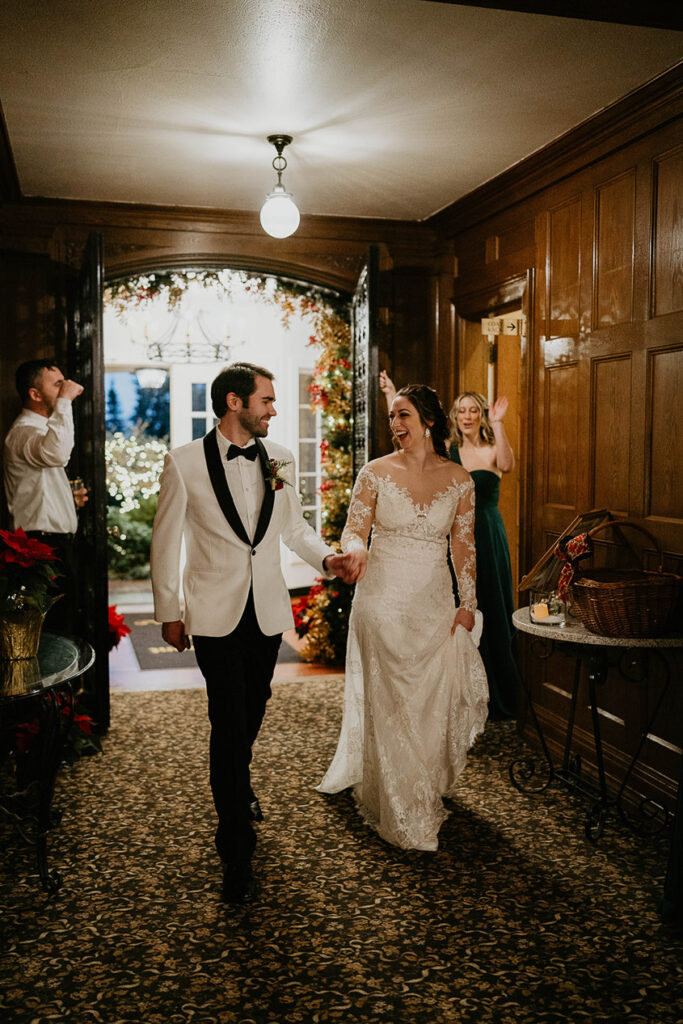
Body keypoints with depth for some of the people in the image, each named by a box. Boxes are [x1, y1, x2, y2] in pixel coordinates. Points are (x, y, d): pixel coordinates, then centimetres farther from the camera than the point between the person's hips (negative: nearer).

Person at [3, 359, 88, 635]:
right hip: (44, 545, -10)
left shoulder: (41, 429, 20)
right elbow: (57, 453, -38)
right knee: (55, 632, -10)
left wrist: (70, 498, 14)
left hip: (57, 542, 10)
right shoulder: (23, 432, -13)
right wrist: (65, 400, -28)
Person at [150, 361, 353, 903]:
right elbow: (167, 539, -2)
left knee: (253, 711, 19)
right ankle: (237, 851, 8)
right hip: (216, 614, -4)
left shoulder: (279, 458, 2)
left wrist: (326, 556, -6)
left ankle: (238, 781, 50)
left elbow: (294, 524, 12)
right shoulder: (185, 462, -9)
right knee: (229, 722, -4)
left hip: (269, 609, 4)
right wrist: (169, 611, 0)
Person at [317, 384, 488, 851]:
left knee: (437, 697, 6)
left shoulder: (458, 479, 2)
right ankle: (402, 812, 20)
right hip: (384, 598, -1)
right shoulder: (376, 472, -2)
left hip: (435, 602, 2)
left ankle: (431, 790, 31)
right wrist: (356, 549, -27)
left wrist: (468, 604, 2)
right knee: (390, 700, 4)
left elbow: (464, 546, 5)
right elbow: (354, 528, -4)